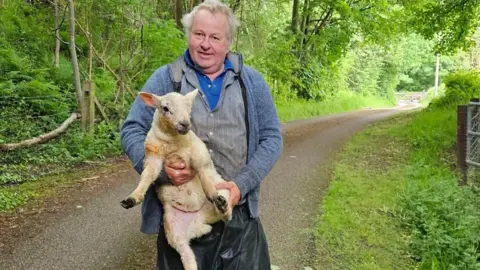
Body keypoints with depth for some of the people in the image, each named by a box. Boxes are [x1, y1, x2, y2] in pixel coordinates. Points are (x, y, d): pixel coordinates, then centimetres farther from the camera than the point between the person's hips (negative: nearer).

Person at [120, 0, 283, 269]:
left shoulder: (252, 82, 4)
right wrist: (160, 168, -18)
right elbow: (132, 131, 1)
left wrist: (243, 183, -11)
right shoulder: (165, 79, 1)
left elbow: (271, 137, 3)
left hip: (239, 214, 1)